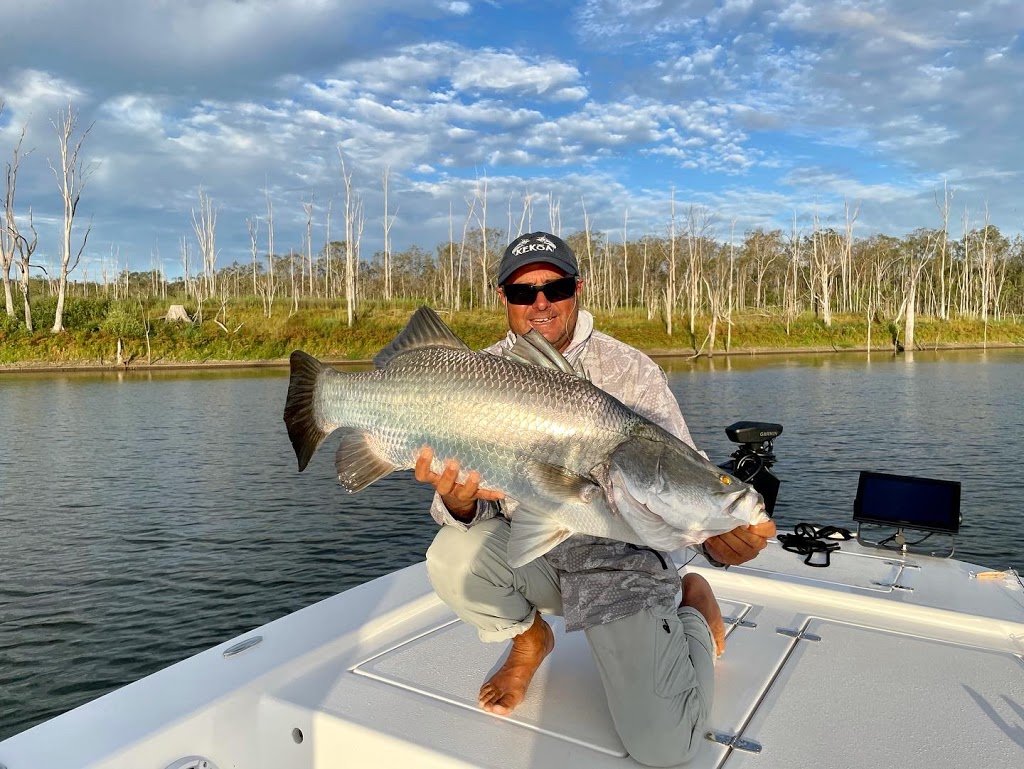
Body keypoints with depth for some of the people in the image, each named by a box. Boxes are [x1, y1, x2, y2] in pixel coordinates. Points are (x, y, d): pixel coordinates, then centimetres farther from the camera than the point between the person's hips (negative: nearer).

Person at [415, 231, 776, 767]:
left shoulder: (629, 372, -13)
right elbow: (476, 500, -6)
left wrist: (715, 532, -37)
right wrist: (459, 504, -31)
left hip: (619, 559, -3)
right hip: (528, 549, 4)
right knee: (451, 555, -28)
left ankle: (692, 608, 16)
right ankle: (527, 637, 7)